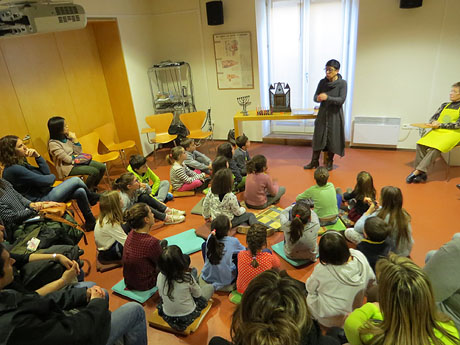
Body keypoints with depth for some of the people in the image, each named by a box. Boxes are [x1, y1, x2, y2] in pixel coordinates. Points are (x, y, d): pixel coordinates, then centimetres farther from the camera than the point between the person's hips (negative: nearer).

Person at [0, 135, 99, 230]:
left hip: (44, 194, 9)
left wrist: (37, 156, -4)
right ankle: (93, 198, 20)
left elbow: (46, 173, 7)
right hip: (40, 201, -9)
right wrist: (53, 177, 2)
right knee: (76, 180, -6)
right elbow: (44, 181, -21)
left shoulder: (20, 162, 9)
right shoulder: (13, 169, -22)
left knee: (80, 192, -1)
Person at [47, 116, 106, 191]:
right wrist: (75, 156, 1)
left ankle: (93, 188, 13)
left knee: (102, 167, -5)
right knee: (94, 171, -25)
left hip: (76, 161, 8)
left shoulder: (67, 137, 3)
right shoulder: (53, 144, -18)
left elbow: (79, 152, 6)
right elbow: (68, 159, -17)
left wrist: (74, 139, -4)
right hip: (68, 166, -7)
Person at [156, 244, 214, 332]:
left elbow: (161, 295, 2)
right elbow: (198, 294, -9)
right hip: (187, 318, -4)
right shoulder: (187, 277, -28)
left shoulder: (160, 276, -17)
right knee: (210, 287, 15)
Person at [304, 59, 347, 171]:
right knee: (318, 137, 5)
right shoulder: (322, 82, 1)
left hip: (335, 115, -3)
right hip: (322, 114, 3)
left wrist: (327, 97, -30)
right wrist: (318, 98, -25)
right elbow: (315, 97, 0)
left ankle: (330, 162, 20)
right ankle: (314, 162, 16)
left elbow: (342, 100, -17)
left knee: (332, 139, 3)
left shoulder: (342, 83, -9)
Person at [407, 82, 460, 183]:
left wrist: (440, 125, -14)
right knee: (421, 143, -25)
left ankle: (417, 171, -35)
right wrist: (433, 122, -5)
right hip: (438, 131, 5)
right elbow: (433, 118, 19)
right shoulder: (444, 105, 20)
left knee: (436, 147, -34)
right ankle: (422, 173, -25)